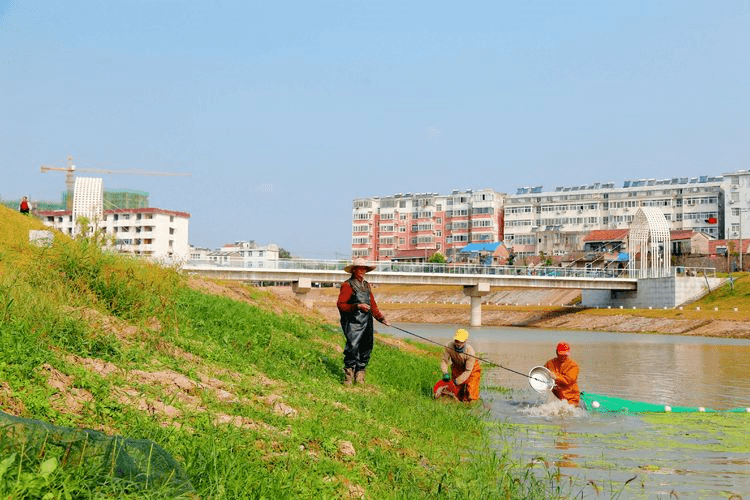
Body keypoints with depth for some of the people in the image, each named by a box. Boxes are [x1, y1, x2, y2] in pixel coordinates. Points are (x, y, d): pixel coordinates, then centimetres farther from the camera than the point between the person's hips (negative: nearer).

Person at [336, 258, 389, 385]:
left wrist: (381, 317, 16)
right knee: (353, 346, -18)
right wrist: (357, 306, -20)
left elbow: (373, 305, 26)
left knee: (366, 349, 4)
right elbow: (340, 304, -10)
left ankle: (359, 377, 12)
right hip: (353, 322, -7)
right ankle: (348, 376, -10)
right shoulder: (348, 285, -3)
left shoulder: (366, 286, 21)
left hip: (367, 322, 7)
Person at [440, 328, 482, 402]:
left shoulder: (470, 352, -33)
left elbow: (468, 371, -27)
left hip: (472, 369, -3)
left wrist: (457, 381, -32)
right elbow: (444, 361, -15)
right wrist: (445, 373, -33)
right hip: (457, 369, 3)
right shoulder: (449, 346, -26)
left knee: (470, 397, -12)